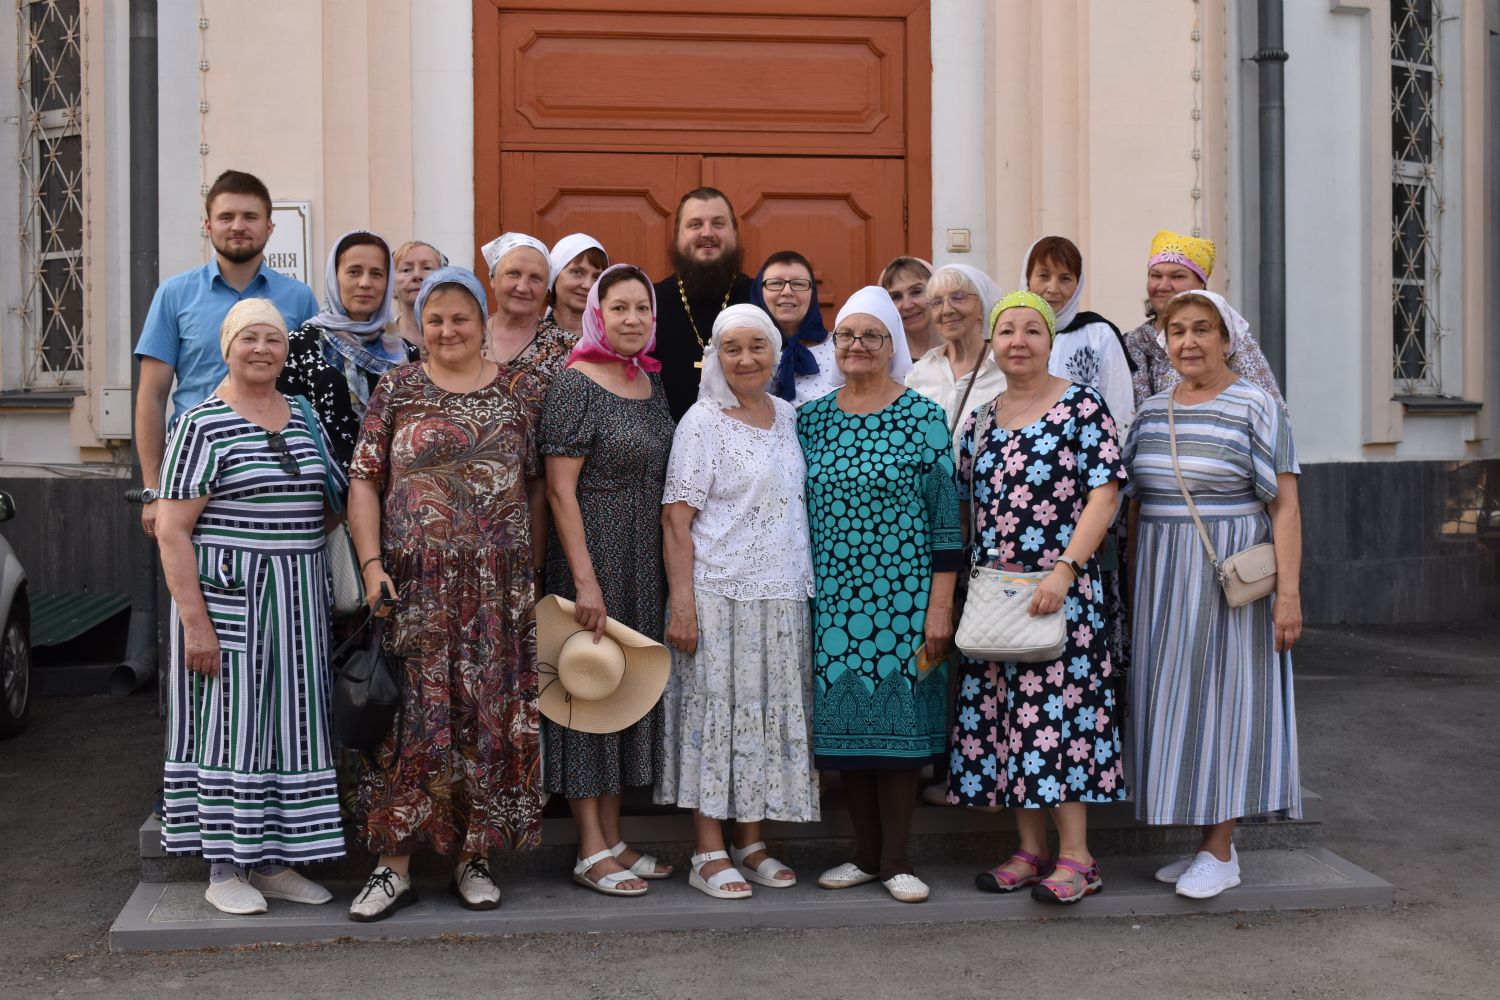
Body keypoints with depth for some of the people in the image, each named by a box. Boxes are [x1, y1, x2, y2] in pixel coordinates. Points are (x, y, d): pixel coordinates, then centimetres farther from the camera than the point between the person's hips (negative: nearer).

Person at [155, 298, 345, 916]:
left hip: (297, 601, 6)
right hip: (226, 598, -6)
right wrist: (194, 621, -18)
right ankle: (224, 868, 7)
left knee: (287, 721, 8)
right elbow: (172, 530, -12)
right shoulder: (202, 424, -8)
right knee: (229, 721, -2)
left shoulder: (304, 419, 11)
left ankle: (271, 860, 18)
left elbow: (327, 504, 24)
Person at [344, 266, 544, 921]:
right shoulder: (397, 389, 6)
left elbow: (537, 485, 10)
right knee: (411, 719, -2)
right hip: (416, 586, -1)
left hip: (498, 588, 1)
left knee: (490, 719, 4)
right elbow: (363, 480, 2)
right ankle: (394, 865, 7)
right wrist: (372, 563, -9)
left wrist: (534, 569, 4)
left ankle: (475, 856, 16)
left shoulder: (514, 391, 9)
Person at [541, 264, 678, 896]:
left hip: (644, 560, 8)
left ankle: (613, 839, 22)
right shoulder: (576, 382, -11)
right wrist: (586, 580, -20)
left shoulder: (651, 381, 10)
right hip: (589, 554, -8)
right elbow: (560, 489, -16)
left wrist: (671, 575, 12)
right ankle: (592, 849, 7)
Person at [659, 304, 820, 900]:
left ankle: (751, 841, 20)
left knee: (769, 713, 9)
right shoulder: (703, 421, -7)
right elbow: (676, 516, -11)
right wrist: (681, 599, -18)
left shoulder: (788, 415, 11)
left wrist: (805, 582, 14)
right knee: (715, 710, -2)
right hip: (718, 593, -6)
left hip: (782, 595, 6)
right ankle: (709, 853, 5)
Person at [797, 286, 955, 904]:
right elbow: (796, 510, 14)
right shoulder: (810, 419, 9)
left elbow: (945, 515, -4)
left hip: (902, 595, -4)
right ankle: (865, 854, 19)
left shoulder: (924, 418, -2)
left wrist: (939, 604, -9)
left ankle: (896, 860, 10)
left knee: (897, 715, -1)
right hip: (832, 597, 4)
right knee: (843, 715, 6)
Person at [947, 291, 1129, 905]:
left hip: (1057, 589, -6)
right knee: (1003, 717, 6)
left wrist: (1064, 568, -20)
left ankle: (1076, 856, -1)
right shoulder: (979, 421, 13)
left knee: (1053, 711, -8)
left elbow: (1104, 493, -11)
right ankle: (1031, 852, 16)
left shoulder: (1082, 406, -3)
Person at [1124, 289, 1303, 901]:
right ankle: (1210, 842, 16)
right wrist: (1131, 583, 11)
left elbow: (1285, 505, -12)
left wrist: (1288, 590, -19)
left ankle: (1220, 852, 5)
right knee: (1174, 700, 6)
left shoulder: (1256, 408, -7)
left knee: (1221, 697, -3)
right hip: (1163, 576, 6)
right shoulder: (1151, 410, 10)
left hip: (1230, 576, -6)